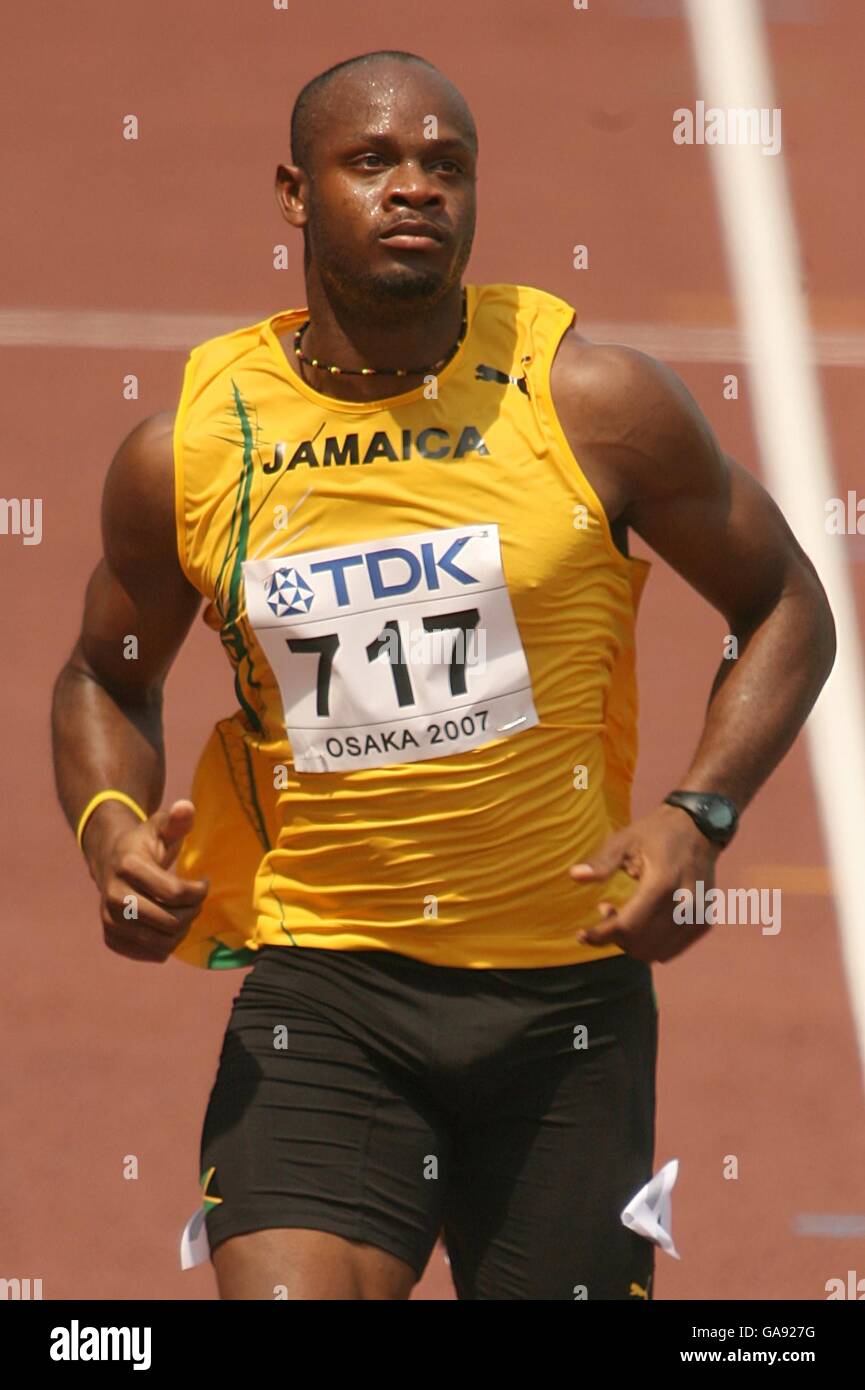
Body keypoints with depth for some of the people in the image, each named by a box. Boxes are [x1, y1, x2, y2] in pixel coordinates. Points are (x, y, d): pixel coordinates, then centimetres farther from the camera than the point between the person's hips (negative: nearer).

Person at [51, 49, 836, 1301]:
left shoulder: (592, 403, -4)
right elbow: (108, 677, 18)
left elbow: (783, 608, 8)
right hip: (319, 989, 0)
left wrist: (700, 818, -8)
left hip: (569, 984, 0)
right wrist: (110, 827, -4)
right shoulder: (189, 448, 0)